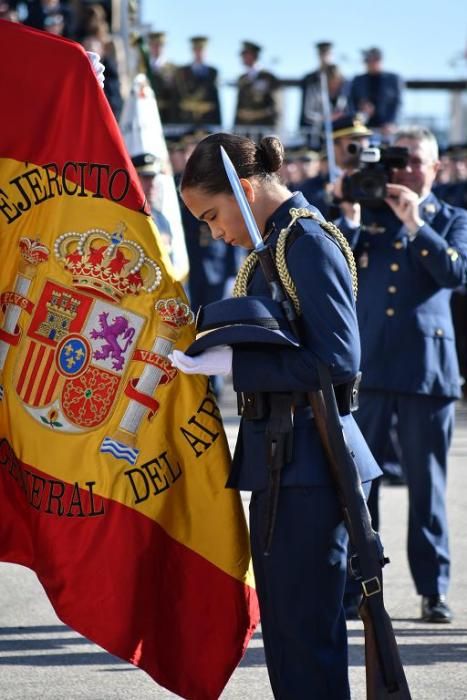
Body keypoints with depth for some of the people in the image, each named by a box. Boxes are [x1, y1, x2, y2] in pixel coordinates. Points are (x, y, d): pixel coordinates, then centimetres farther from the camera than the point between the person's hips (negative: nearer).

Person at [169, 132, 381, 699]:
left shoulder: (308, 242, -14)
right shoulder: (277, 244, 14)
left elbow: (338, 359, -21)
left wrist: (230, 362, -20)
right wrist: (205, 330, 8)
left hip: (307, 462, -10)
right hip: (279, 460, 10)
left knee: (306, 629, -5)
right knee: (283, 626, 15)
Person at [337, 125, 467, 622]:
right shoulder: (366, 215, 12)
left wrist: (415, 224, -15)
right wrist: (351, 216, -9)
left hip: (426, 368, -1)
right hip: (366, 365, 1)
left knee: (427, 485, 2)